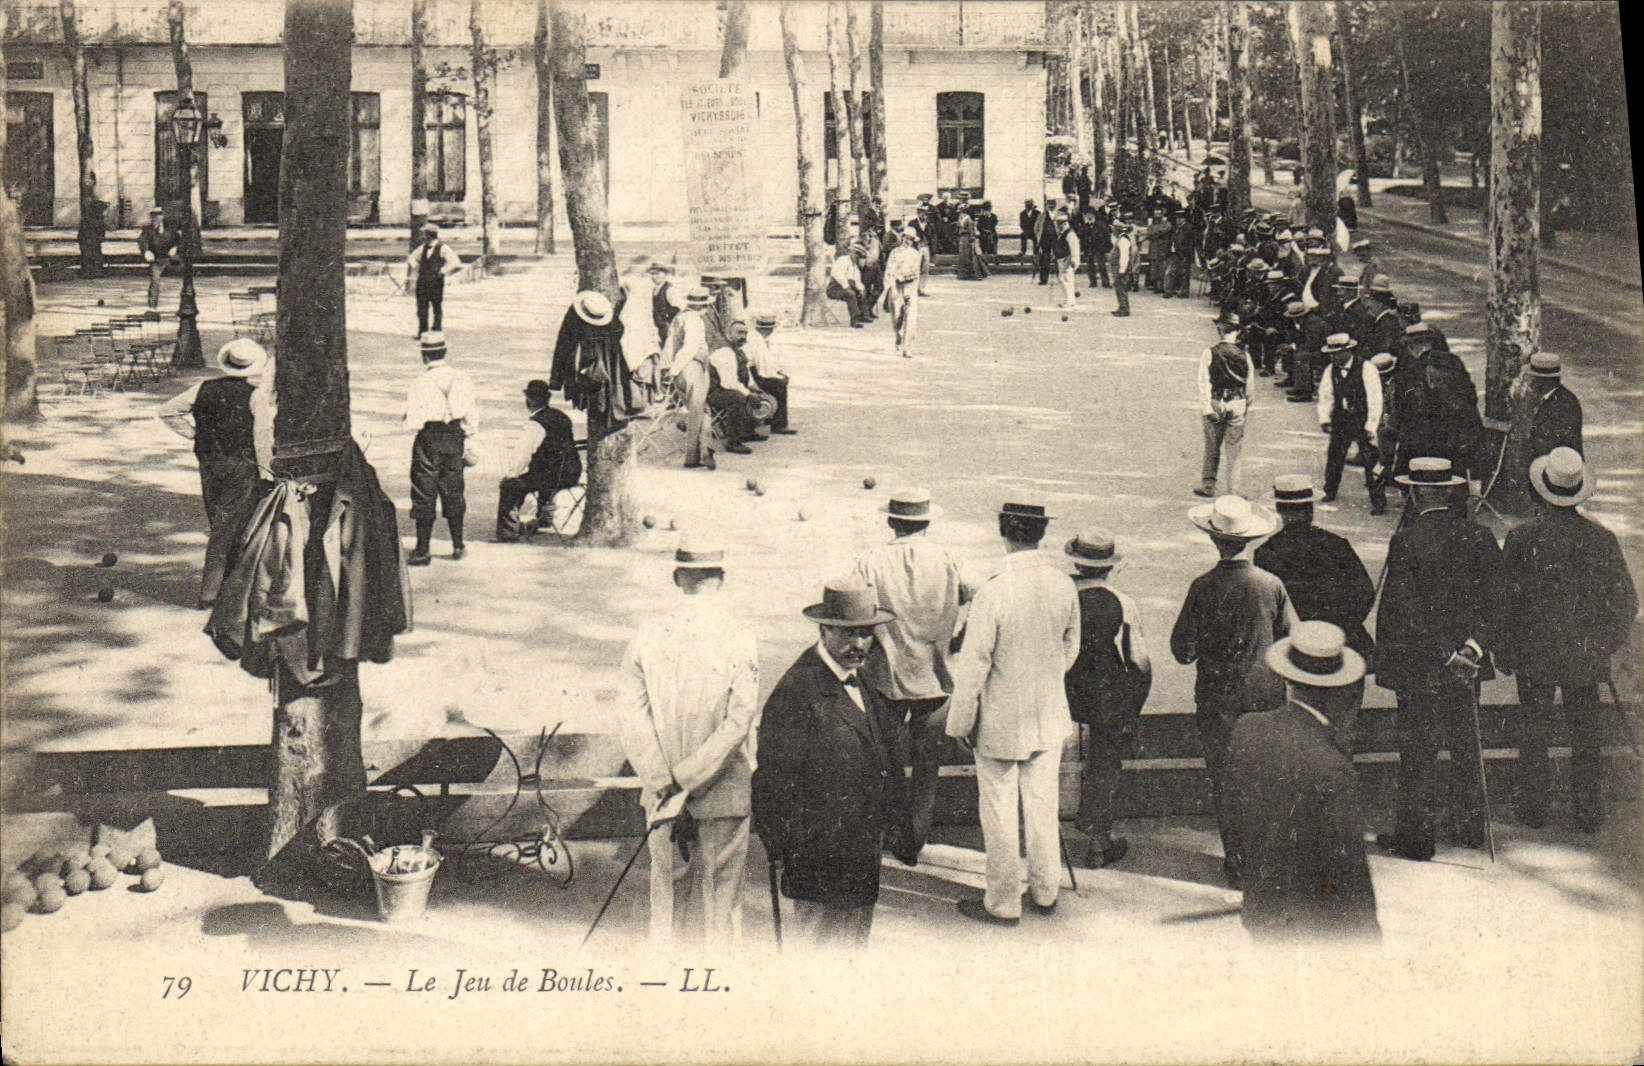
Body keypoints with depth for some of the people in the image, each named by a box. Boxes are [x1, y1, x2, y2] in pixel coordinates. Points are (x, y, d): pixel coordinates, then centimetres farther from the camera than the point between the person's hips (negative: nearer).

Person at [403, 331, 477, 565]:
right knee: (453, 491, 16)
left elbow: (413, 421, -14)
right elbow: (471, 416, 5)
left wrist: (410, 417, 8)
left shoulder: (421, 383, -14)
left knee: (424, 495, 2)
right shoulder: (462, 379, 0)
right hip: (455, 439, 5)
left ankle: (423, 550, 4)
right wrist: (467, 441, 16)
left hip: (430, 440, -5)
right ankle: (458, 545, 21)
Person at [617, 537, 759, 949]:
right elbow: (740, 722, -17)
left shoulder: (647, 637, -3)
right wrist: (685, 784, -15)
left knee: (667, 890, 16)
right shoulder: (740, 640, -10)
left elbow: (630, 718, -7)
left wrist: (666, 787, -9)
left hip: (660, 793, 3)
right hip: (725, 793, -3)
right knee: (722, 898, 8)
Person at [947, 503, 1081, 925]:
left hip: (1001, 721, -5)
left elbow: (973, 665, -18)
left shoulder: (993, 592, -23)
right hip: (1051, 717, 5)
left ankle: (1003, 903, 17)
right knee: (1043, 803, 17)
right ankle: (1045, 891, 30)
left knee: (999, 811, 7)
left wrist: (961, 721, -7)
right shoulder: (1064, 586, -6)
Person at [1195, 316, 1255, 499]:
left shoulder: (1210, 353, -8)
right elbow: (1249, 384, 3)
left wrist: (1206, 407, -10)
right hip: (1238, 405, 1)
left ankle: (1208, 487, 19)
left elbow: (1204, 383, -11)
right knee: (1235, 452, 7)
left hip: (1215, 403, -1)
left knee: (1212, 449, 12)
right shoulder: (1244, 355, -3)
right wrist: (1247, 406, 14)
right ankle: (1233, 492, 9)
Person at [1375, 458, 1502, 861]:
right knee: (1465, 744, 18)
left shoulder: (1406, 541, -15)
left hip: (1416, 664, -5)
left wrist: (1445, 656, -15)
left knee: (1418, 749, 3)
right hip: (1465, 664, 5)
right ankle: (1471, 826, 29)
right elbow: (1491, 596, -4)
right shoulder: (1479, 536, 0)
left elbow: (1406, 608, -18)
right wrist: (1472, 643, -9)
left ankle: (1417, 836, 10)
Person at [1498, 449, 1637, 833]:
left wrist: (1503, 649, 4)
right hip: (1585, 656, 2)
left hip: (1534, 655, -2)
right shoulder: (1602, 539, -8)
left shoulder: (1522, 538, -14)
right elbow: (1625, 599, -1)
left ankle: (1533, 810, 18)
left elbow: (1504, 599, -8)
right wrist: (1606, 644, 14)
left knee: (1533, 734, 12)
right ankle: (1589, 813, 20)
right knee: (1586, 736, 14)